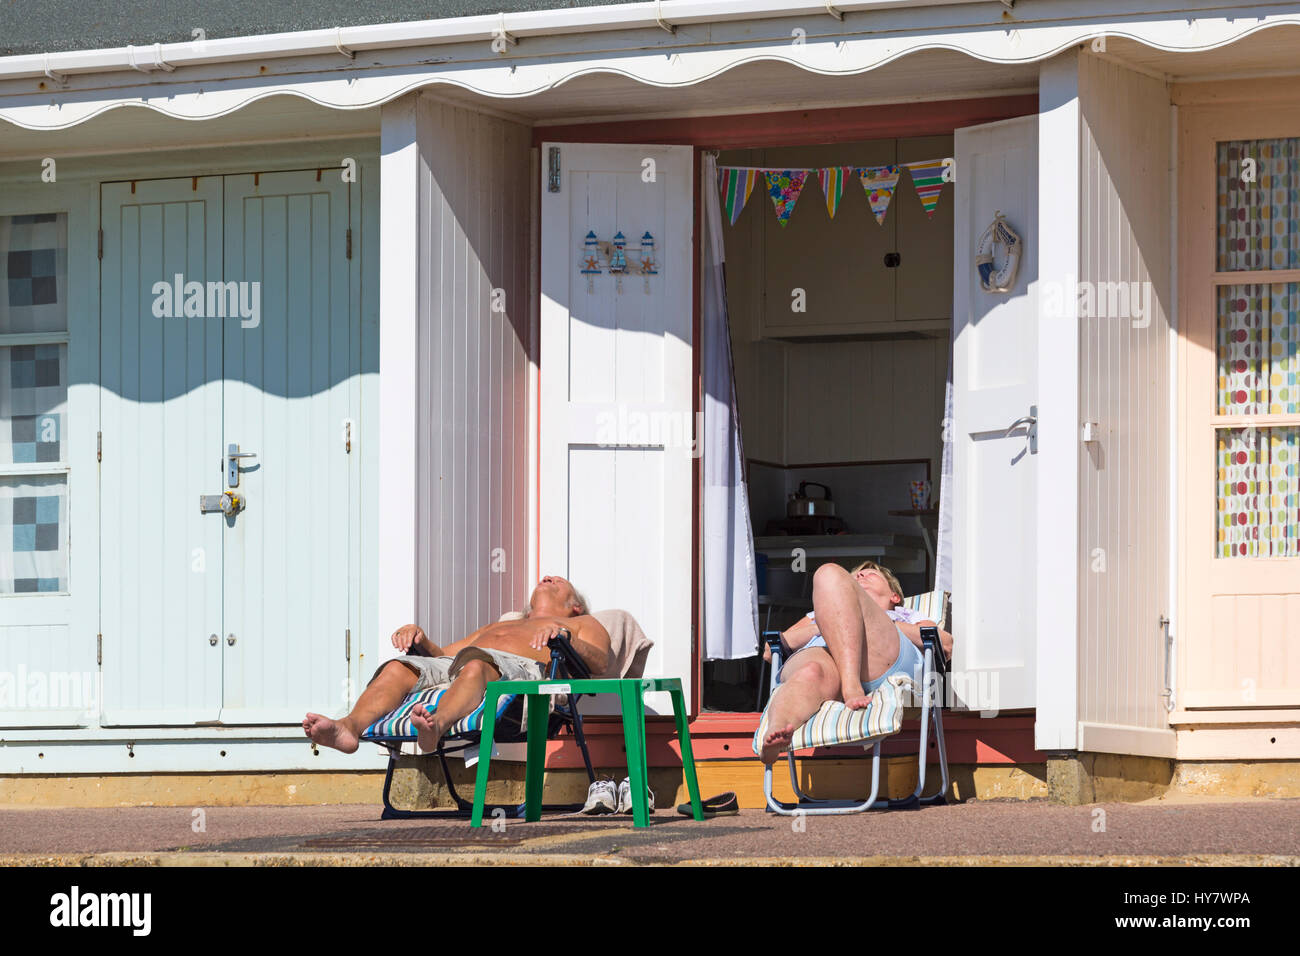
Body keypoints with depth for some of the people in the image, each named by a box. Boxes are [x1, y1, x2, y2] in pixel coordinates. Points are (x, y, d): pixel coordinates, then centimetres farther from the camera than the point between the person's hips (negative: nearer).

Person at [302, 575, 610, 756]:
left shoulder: (583, 624, 34)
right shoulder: (497, 627, 49)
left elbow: (599, 663, 10)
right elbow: (441, 656, 36)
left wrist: (564, 636, -10)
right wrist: (419, 637, 14)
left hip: (522, 670, -5)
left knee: (475, 665, -41)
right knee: (398, 668, -27)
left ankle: (436, 725, -71)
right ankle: (350, 727, -54)